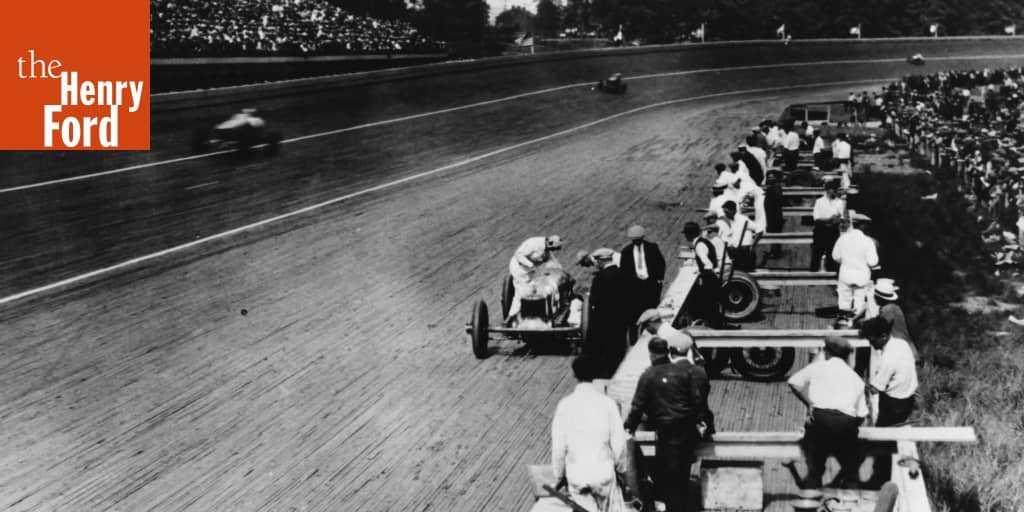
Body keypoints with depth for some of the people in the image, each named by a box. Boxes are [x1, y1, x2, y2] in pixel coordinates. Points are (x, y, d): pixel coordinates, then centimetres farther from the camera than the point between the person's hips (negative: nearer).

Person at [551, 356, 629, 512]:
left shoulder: (565, 404, -8)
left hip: (576, 475, 0)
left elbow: (558, 446, -5)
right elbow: (618, 442, -4)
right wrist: (621, 468, 13)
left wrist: (559, 475, 8)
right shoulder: (607, 403, -7)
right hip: (604, 472, 0)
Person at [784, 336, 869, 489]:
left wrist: (809, 403, 12)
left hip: (819, 417, -1)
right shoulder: (856, 378, 20)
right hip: (847, 422, 1)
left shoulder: (818, 366, 14)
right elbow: (862, 414, 14)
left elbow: (794, 383, 6)